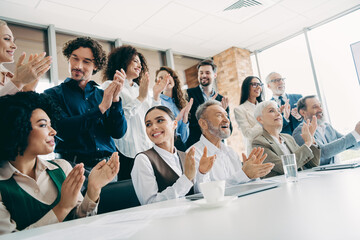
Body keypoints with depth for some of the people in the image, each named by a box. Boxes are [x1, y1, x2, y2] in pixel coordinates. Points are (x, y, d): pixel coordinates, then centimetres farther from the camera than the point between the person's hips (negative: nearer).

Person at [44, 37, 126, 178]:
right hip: (74, 166, -2)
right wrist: (102, 107, -13)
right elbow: (61, 130, -13)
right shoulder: (53, 94, 4)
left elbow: (119, 133, 3)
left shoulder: (102, 95, 12)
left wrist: (115, 99, -10)